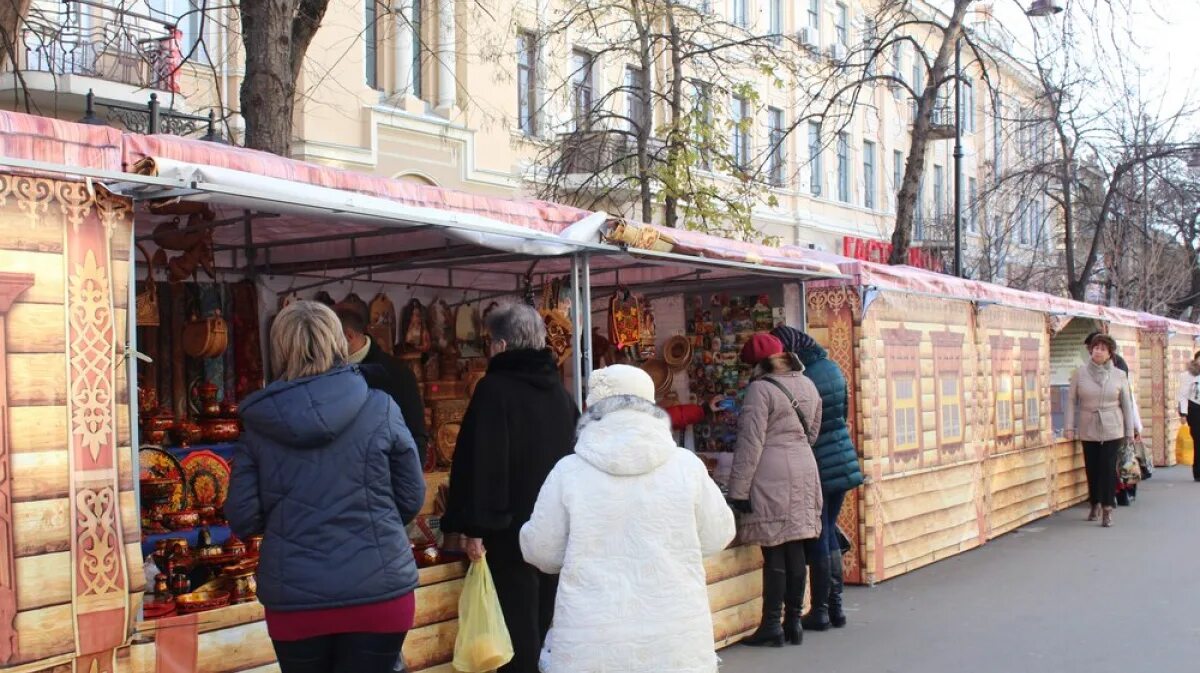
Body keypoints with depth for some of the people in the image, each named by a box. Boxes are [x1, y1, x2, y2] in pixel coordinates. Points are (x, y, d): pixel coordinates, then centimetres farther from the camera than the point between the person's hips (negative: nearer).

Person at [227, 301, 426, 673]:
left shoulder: (258, 423, -2)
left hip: (293, 600, 1)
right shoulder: (380, 408, -4)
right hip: (378, 592, -1)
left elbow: (243, 518, -2)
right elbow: (411, 498, 2)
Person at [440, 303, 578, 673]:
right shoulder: (559, 391, 9)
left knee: (518, 632, -1)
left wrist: (475, 526, -16)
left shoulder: (495, 388, -12)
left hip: (511, 529, -7)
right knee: (545, 628, 16)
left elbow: (483, 461, -19)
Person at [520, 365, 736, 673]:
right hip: (675, 643, 1)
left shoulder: (568, 472, -5)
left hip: (590, 646, -1)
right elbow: (717, 537, 7)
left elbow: (541, 551, 4)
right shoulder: (686, 466, -4)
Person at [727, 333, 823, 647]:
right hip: (804, 471, 7)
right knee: (795, 550, 10)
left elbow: (751, 443, -14)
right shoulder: (807, 385, 12)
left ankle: (771, 625, 3)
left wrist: (738, 489, -11)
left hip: (771, 476, -7)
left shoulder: (760, 389, -11)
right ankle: (794, 622, 15)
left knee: (774, 554, -3)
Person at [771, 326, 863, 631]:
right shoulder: (832, 368, 3)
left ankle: (820, 610, 8)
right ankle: (836, 605, 18)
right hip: (843, 462, 6)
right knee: (829, 533, 16)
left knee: (817, 539, 2)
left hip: (816, 466, -6)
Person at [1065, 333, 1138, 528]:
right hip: (1088, 430, 1)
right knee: (1092, 467, 7)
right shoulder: (1080, 373, 1)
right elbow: (1071, 400, 3)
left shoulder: (1119, 376, 0)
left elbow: (1127, 404, 4)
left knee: (1108, 468, -7)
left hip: (1112, 430, -1)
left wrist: (1130, 431, 4)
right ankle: (1095, 504, 26)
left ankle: (1107, 510, -3)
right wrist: (1070, 426, -2)